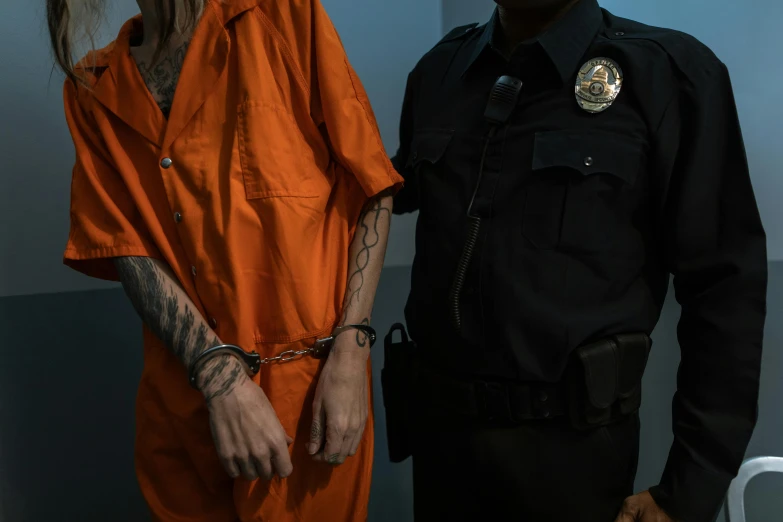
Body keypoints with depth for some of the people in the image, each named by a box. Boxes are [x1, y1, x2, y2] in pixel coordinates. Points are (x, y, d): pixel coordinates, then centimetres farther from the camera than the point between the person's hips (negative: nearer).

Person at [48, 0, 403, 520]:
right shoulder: (91, 92, 5)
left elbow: (372, 188, -5)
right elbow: (126, 248, -2)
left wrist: (350, 352, -13)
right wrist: (221, 378, -16)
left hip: (311, 388, -2)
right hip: (179, 396, 3)